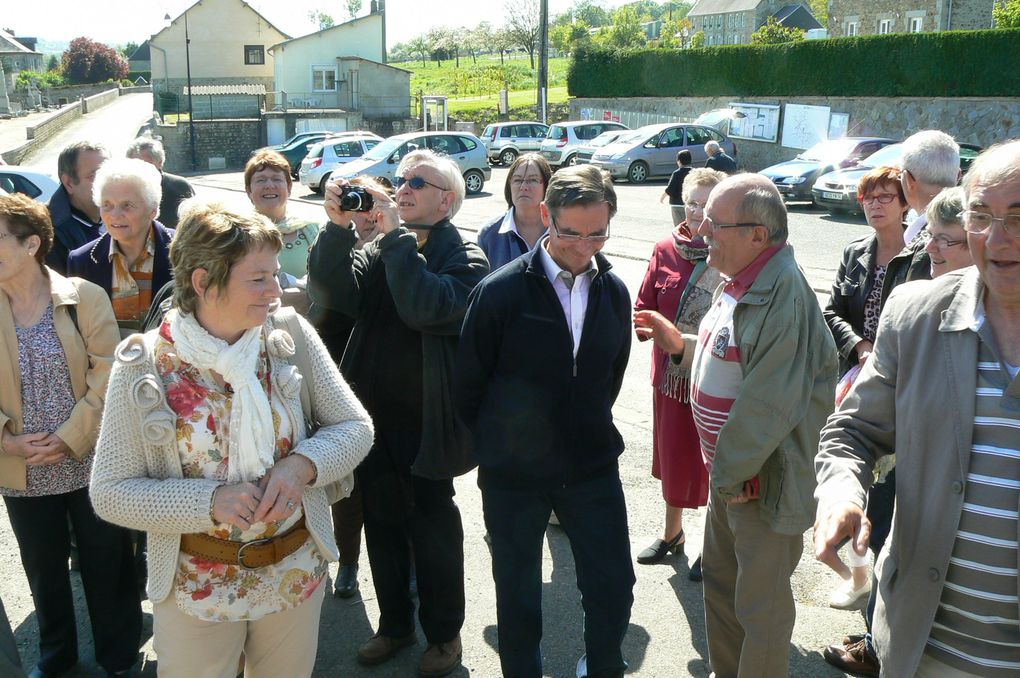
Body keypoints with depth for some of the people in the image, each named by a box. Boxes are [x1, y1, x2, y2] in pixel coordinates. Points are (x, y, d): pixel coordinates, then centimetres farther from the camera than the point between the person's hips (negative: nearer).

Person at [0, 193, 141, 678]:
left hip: (91, 464, -3)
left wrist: (69, 439, -15)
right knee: (44, 572, 20)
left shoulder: (85, 298, -9)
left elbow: (105, 378, -11)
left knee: (107, 566, 11)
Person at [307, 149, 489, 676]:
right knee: (382, 523, 17)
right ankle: (394, 623, 37)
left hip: (425, 421, -5)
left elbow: (426, 307, -26)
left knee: (433, 529, 10)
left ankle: (443, 633, 30)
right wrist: (339, 226, -17)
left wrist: (396, 235, -22)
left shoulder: (465, 258, -7)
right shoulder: (381, 249, 8)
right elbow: (333, 294, -7)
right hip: (374, 414, 5)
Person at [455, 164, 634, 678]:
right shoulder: (500, 292, -14)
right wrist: (496, 444, 5)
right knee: (518, 595, 13)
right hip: (513, 474, -2)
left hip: (593, 467, 3)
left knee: (613, 587, 8)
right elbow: (469, 382, -4)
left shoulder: (613, 292, -1)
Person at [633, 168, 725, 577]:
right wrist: (647, 324, -15)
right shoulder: (665, 251, 2)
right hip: (671, 374, 4)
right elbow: (644, 309, 7)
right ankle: (672, 532, 41)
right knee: (673, 454, 19)